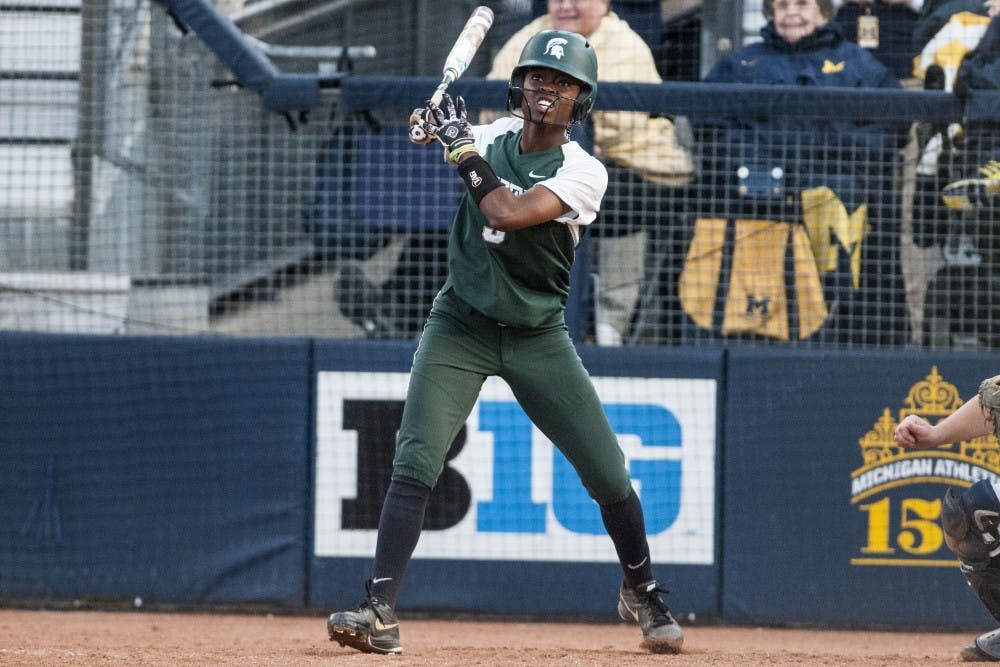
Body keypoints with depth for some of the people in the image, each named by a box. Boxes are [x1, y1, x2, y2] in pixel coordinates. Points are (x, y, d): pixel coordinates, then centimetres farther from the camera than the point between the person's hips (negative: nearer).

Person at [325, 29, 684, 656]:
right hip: (461, 326, 2)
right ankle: (380, 612, -20)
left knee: (609, 476, -2)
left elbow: (507, 214, -27)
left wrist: (464, 147, -18)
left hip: (538, 339, -2)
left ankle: (643, 594, 24)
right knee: (415, 465, -16)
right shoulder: (496, 135, 0)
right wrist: (437, 126, -3)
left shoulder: (583, 173, -14)